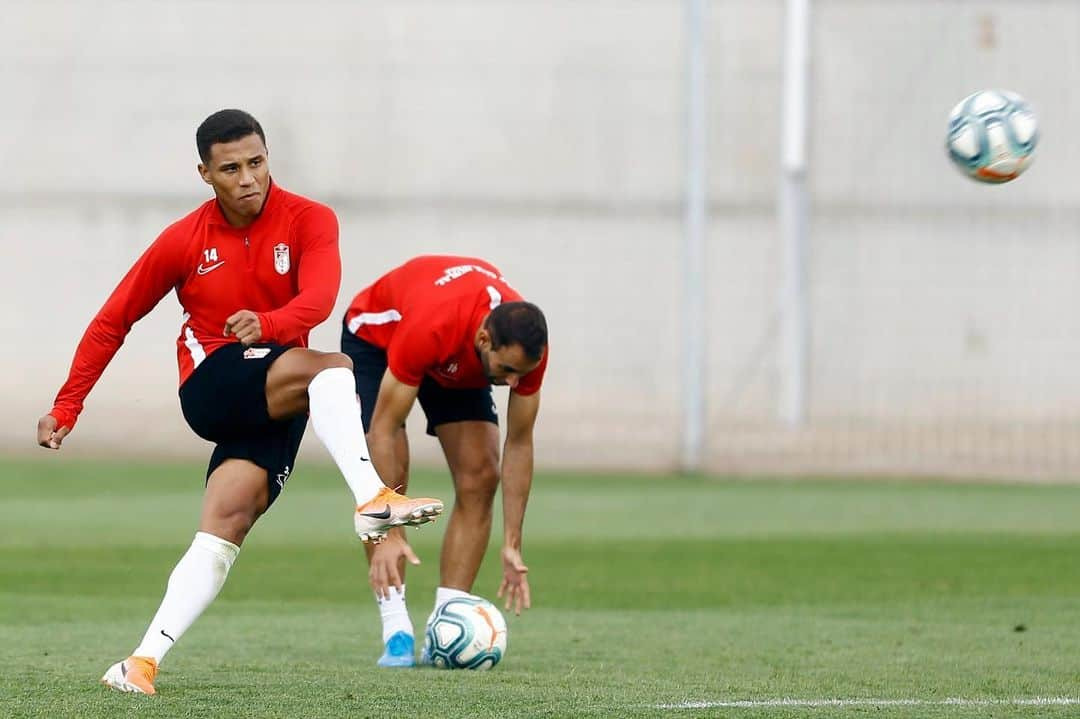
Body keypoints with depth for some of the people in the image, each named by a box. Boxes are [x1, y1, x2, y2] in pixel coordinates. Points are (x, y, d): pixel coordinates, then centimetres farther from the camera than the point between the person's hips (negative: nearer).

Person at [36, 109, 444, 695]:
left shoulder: (308, 221, -3)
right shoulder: (184, 240, -1)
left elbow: (319, 298, -22)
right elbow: (113, 321, 8)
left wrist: (267, 325, -43)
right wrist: (66, 408, 5)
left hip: (278, 400, 2)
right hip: (210, 384, -2)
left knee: (227, 522, -17)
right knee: (330, 369, -29)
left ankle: (145, 661, -22)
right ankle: (372, 499, -47)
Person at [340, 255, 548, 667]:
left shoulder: (528, 345, -31)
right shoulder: (430, 328, -46)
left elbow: (519, 444, -18)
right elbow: (383, 430, -39)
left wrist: (512, 545, -19)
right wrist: (387, 536, -43)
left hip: (458, 365, 4)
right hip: (375, 336, -4)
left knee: (479, 479, -12)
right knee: (388, 477, -20)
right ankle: (396, 631, -20)